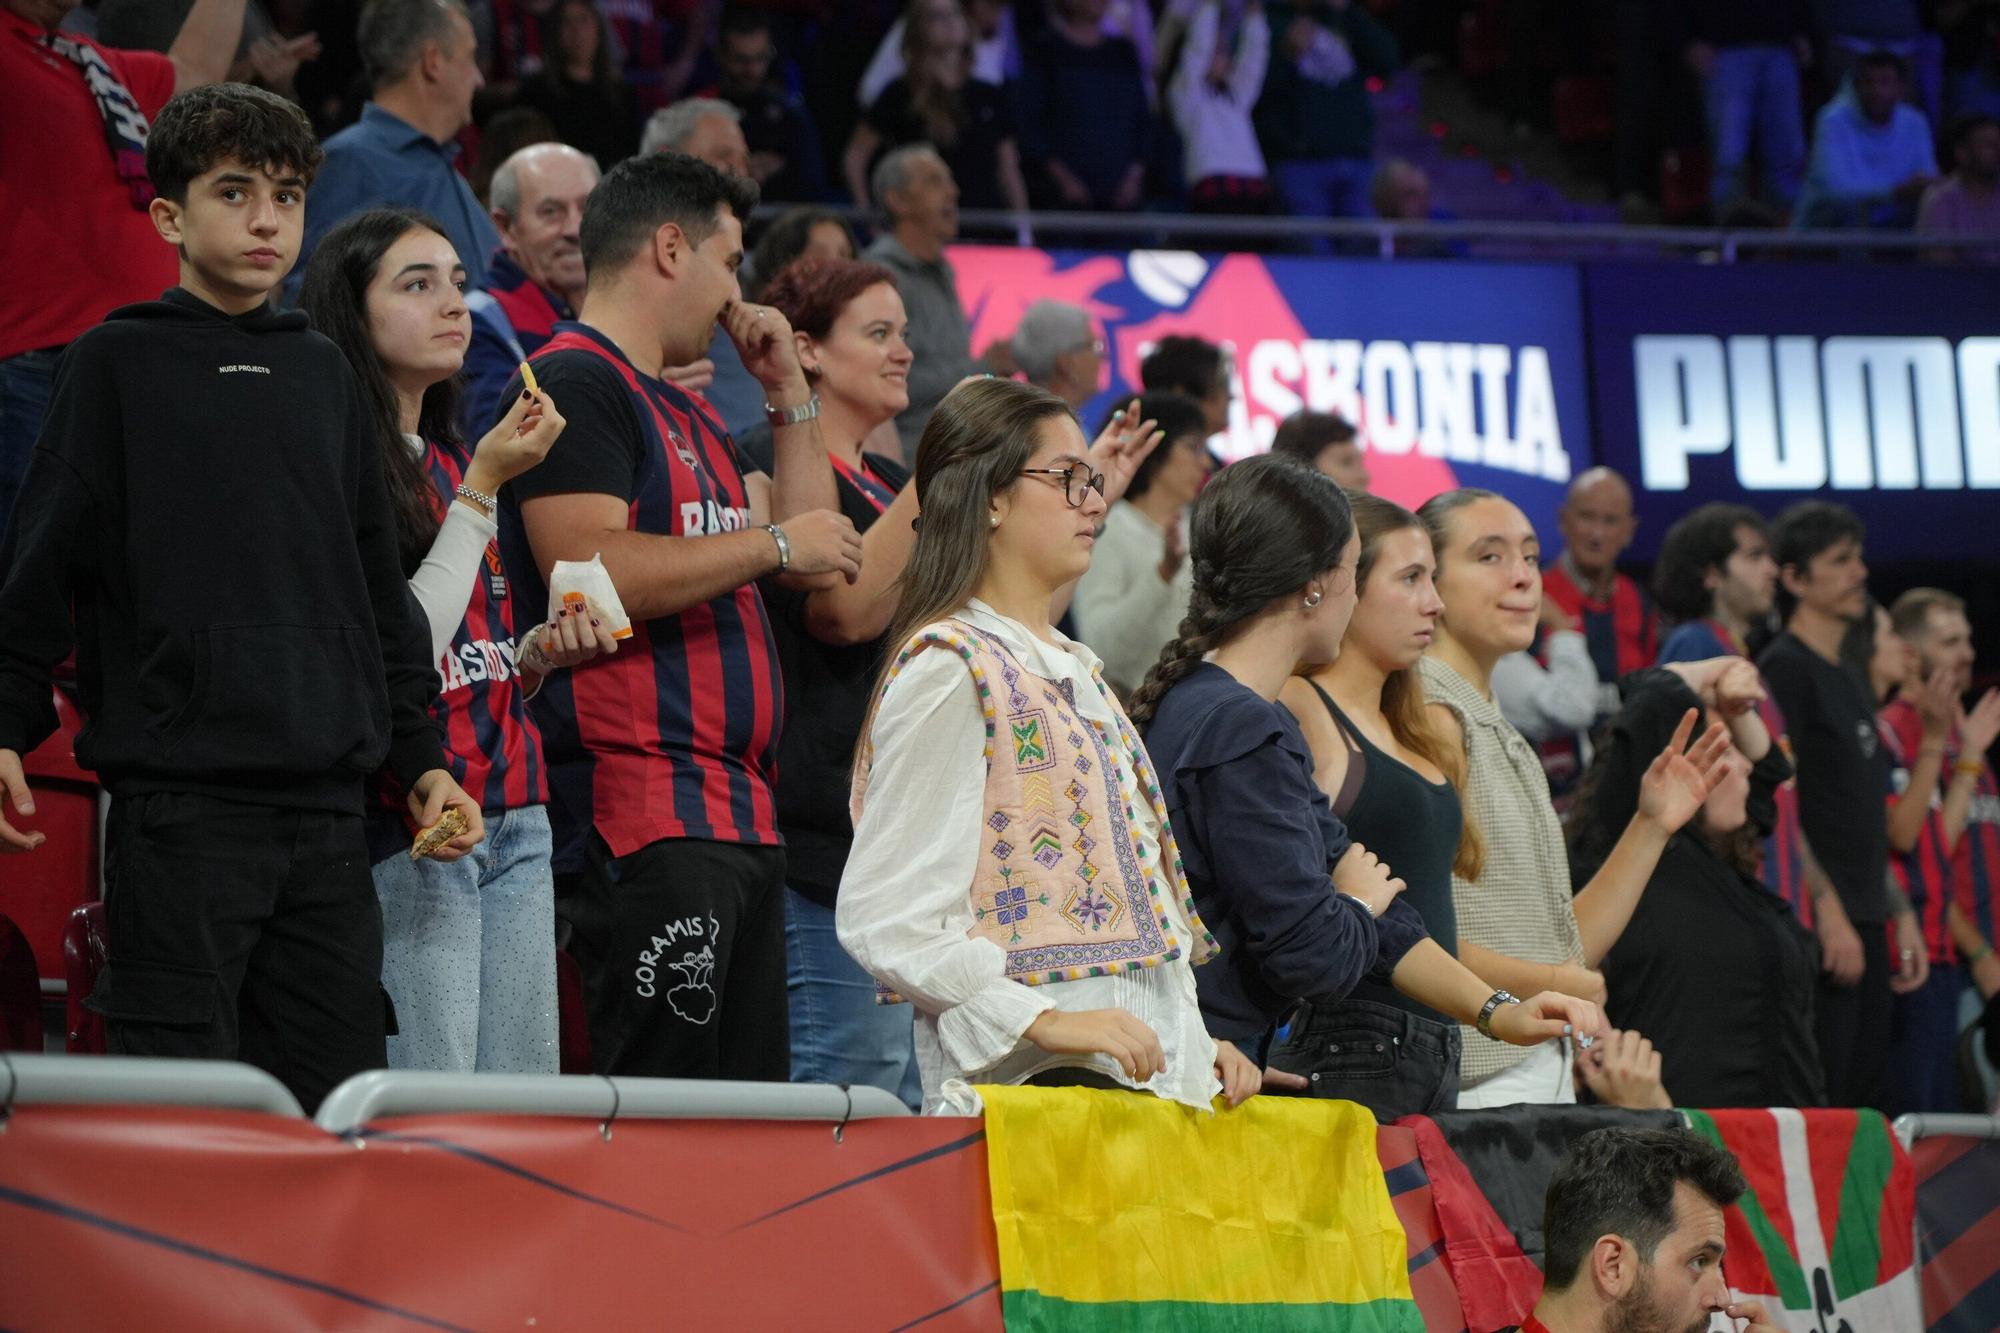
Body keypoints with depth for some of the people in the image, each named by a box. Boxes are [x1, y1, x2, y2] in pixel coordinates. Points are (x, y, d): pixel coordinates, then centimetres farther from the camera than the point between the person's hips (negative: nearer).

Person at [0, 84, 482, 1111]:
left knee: (338, 1091, 4)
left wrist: (420, 757, 17)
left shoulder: (324, 373, 17)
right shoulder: (119, 363, 3)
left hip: (326, 800, 5)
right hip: (179, 798, -5)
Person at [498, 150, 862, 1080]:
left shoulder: (685, 413, 24)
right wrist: (773, 545, -11)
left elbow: (812, 544, 30)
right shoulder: (574, 383, -7)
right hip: (641, 815, -10)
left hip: (741, 813, 10)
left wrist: (789, 396, 20)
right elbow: (588, 569, -20)